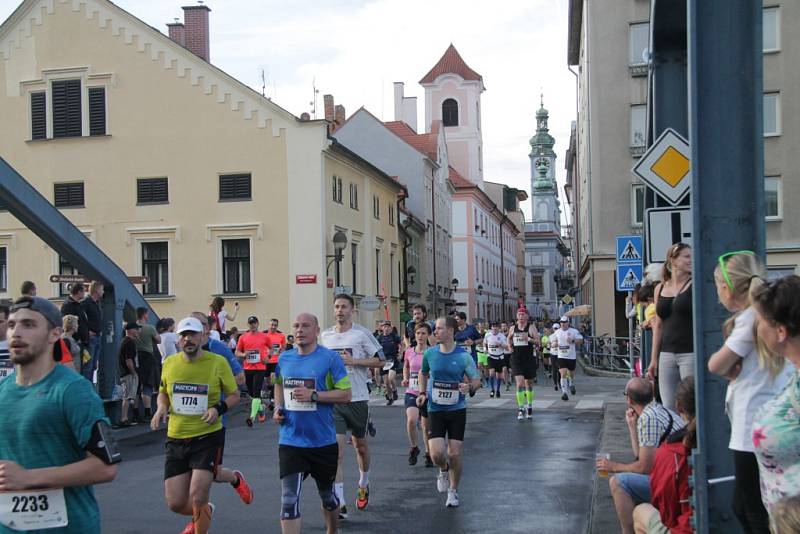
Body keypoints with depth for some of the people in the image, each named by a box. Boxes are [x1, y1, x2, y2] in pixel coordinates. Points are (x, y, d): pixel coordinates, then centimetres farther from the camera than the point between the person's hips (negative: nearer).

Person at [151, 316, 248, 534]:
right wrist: (161, 408, -3)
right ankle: (202, 514, 38)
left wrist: (218, 409, -17)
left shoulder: (218, 362, -7)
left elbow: (234, 395, 2)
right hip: (176, 440, 4)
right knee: (176, 503, 5)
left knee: (197, 496, -14)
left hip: (208, 437, -4)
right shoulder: (170, 363, 3)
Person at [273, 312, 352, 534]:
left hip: (323, 441, -2)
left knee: (327, 495, 18)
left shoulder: (330, 358, -9)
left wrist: (313, 395, -22)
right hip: (290, 441, 2)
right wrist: (278, 408, 6)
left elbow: (345, 394, -11)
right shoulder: (284, 358, 4)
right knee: (289, 499, -9)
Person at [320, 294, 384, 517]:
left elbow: (380, 361, -6)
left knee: (360, 444, 16)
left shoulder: (362, 334, -6)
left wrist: (354, 361, -16)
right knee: (336, 449, -9)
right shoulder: (326, 335, 8)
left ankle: (363, 485, 43)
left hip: (357, 398, -2)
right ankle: (339, 503, -9)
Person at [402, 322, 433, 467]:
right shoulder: (409, 352, 3)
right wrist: (405, 379, 5)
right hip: (412, 392, 1)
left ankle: (428, 454, 30)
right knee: (411, 419, -23)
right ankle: (414, 448, 1)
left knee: (426, 426, 9)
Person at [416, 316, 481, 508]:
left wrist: (470, 387, -23)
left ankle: (453, 492, 23)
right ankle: (444, 470, 25)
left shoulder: (464, 356, -8)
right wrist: (422, 393, 6)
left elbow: (477, 380, -1)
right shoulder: (430, 353, 0)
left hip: (457, 410, -1)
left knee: (455, 454, 0)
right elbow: (423, 373, 18)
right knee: (436, 453, -12)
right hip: (435, 410, 1)